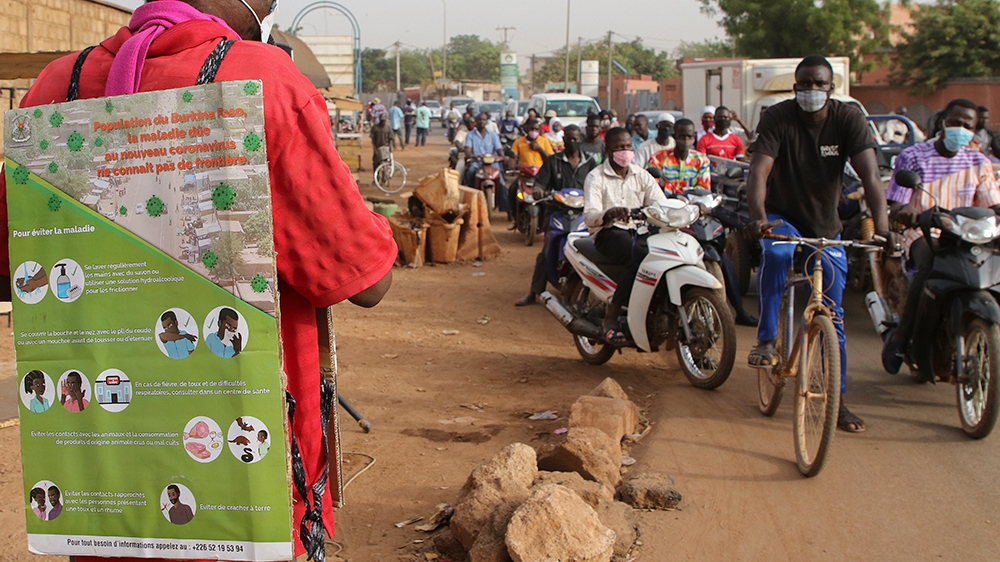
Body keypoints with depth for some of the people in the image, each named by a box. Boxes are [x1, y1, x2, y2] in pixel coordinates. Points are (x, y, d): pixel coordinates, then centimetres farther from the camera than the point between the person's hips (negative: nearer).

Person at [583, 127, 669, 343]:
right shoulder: (596, 177, 0)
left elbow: (662, 205, 3)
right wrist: (610, 214, -35)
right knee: (639, 256, -36)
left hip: (639, 231, 5)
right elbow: (589, 216, -13)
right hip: (609, 234, -5)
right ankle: (611, 319, -32)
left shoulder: (642, 176, 14)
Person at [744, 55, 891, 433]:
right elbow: (759, 172, -30)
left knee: (832, 314, 3)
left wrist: (882, 226, -42)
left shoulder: (849, 119, -15)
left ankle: (836, 398, 14)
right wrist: (758, 217, -49)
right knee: (776, 253, -38)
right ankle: (766, 339, -23)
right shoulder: (777, 119, -18)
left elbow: (869, 175, -26)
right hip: (782, 217, -2)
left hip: (826, 225, 2)